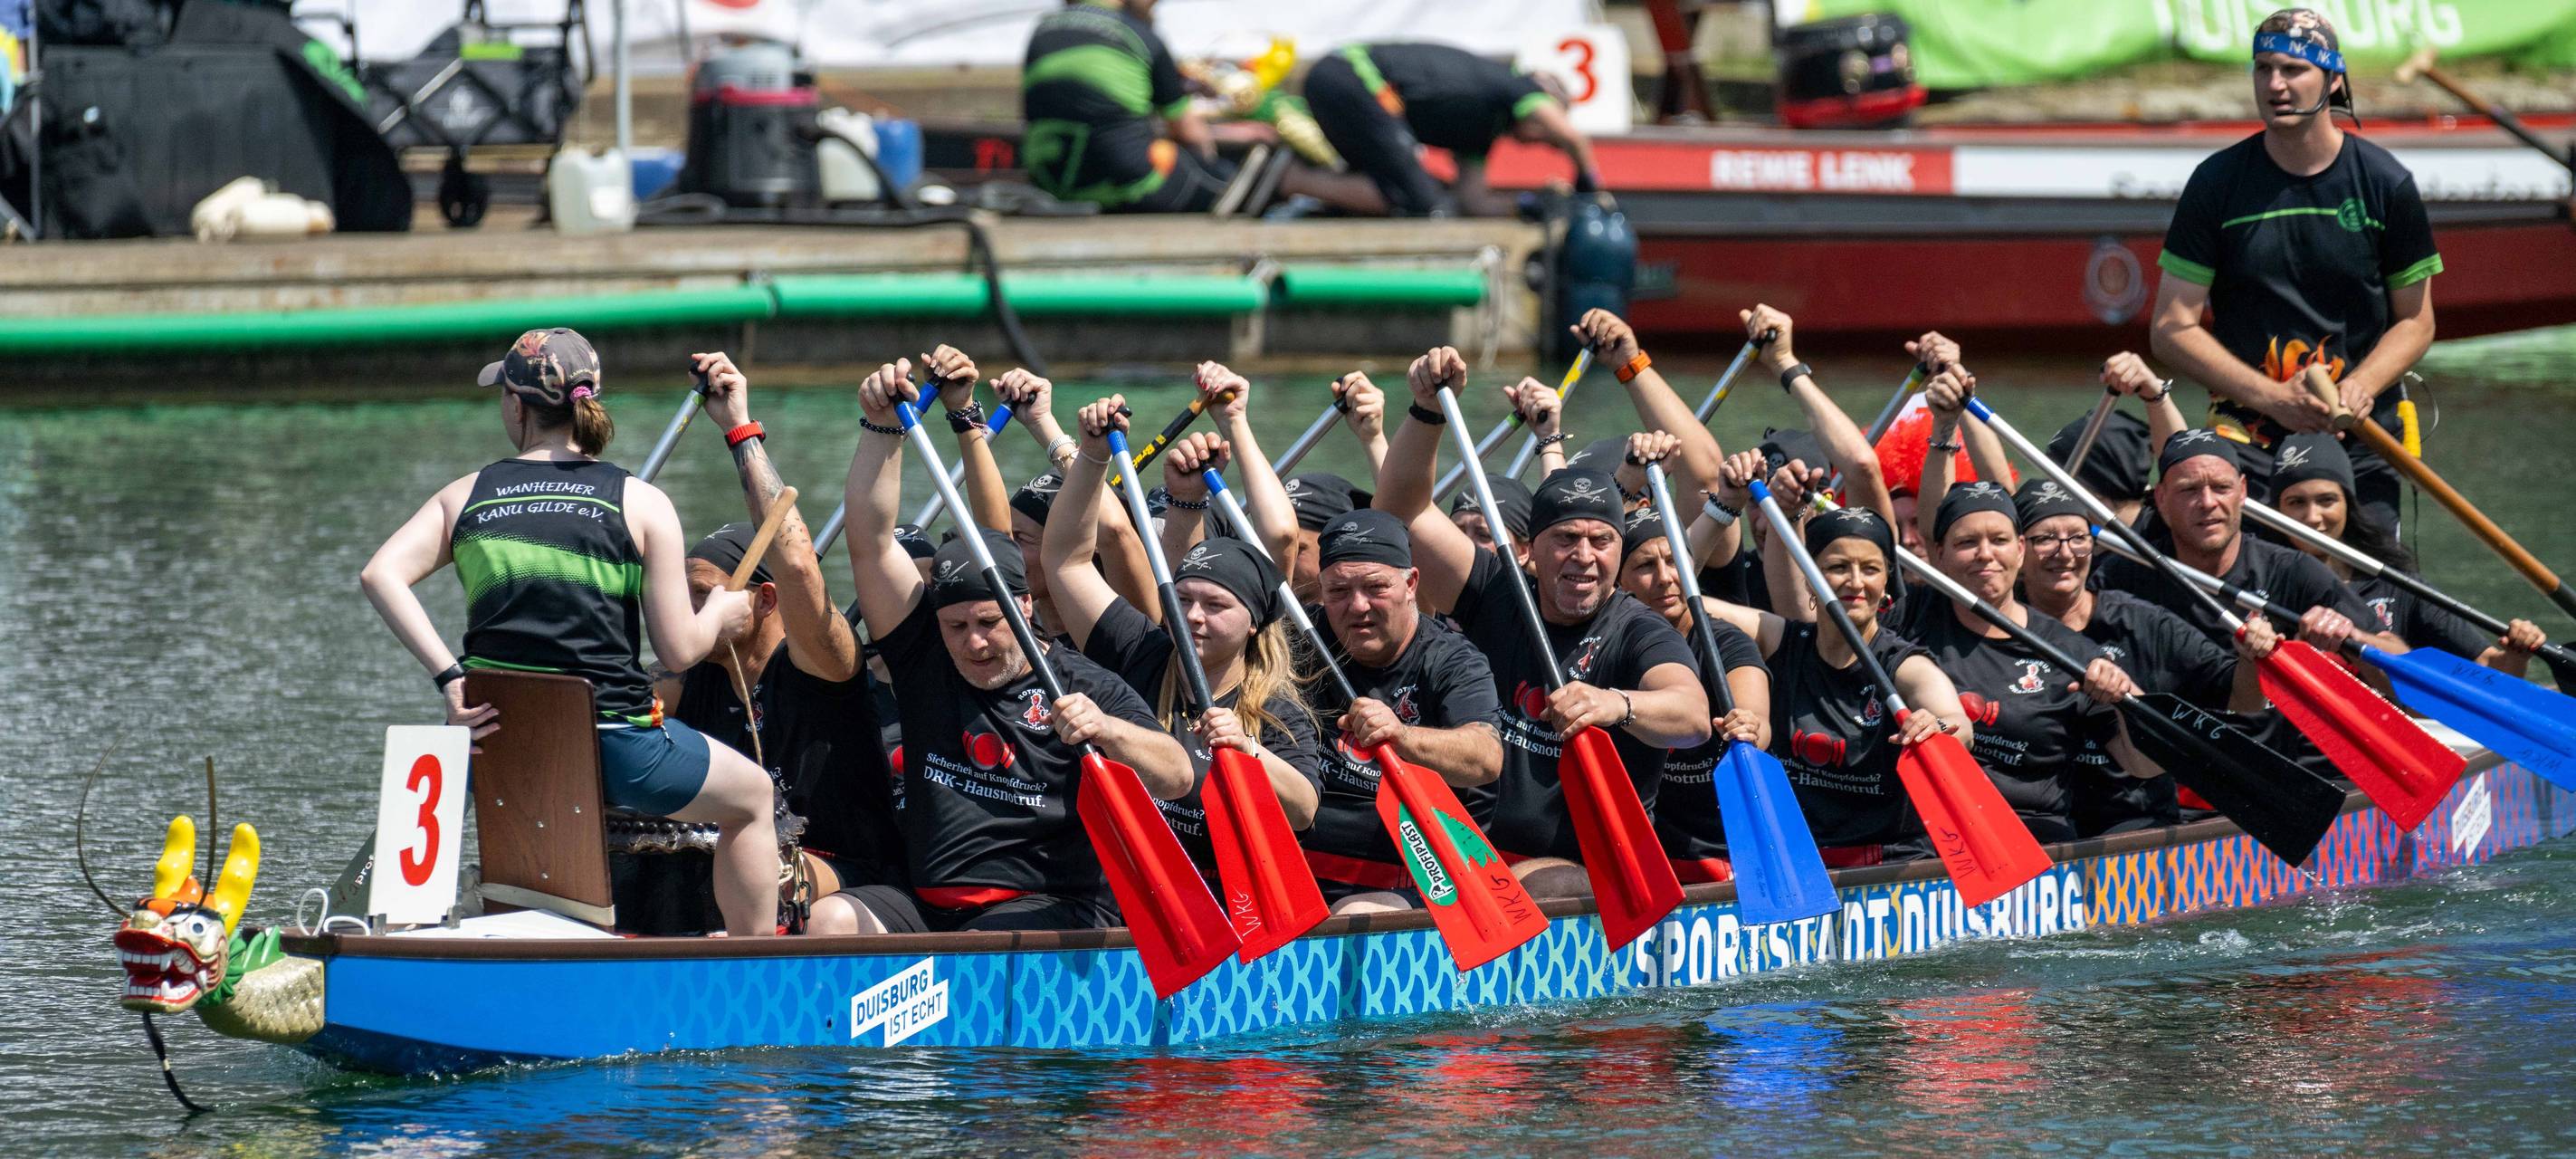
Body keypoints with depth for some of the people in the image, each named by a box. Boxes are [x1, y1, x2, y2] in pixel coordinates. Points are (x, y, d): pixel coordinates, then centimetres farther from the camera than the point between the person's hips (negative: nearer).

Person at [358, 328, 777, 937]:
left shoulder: (467, 495, 7)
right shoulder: (640, 503, -1)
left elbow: (381, 574, -8)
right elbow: (678, 650, -4)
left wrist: (448, 678, -11)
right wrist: (721, 613, 18)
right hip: (615, 742, -3)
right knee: (752, 796, 23)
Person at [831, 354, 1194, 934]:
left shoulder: (1083, 687, 3)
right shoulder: (927, 659, 13)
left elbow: (1177, 778, -7)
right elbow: (872, 541, 9)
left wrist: (1106, 731, -25)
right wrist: (882, 428, 2)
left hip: (1053, 908, -5)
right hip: (926, 903, 5)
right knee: (830, 919, -24)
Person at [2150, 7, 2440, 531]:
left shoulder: (2386, 183, 4)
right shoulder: (2217, 183, 2)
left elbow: (2416, 322, 9)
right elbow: (2174, 329, 1)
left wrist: (2361, 386, -11)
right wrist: (2272, 398, -12)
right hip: (2247, 438, -1)